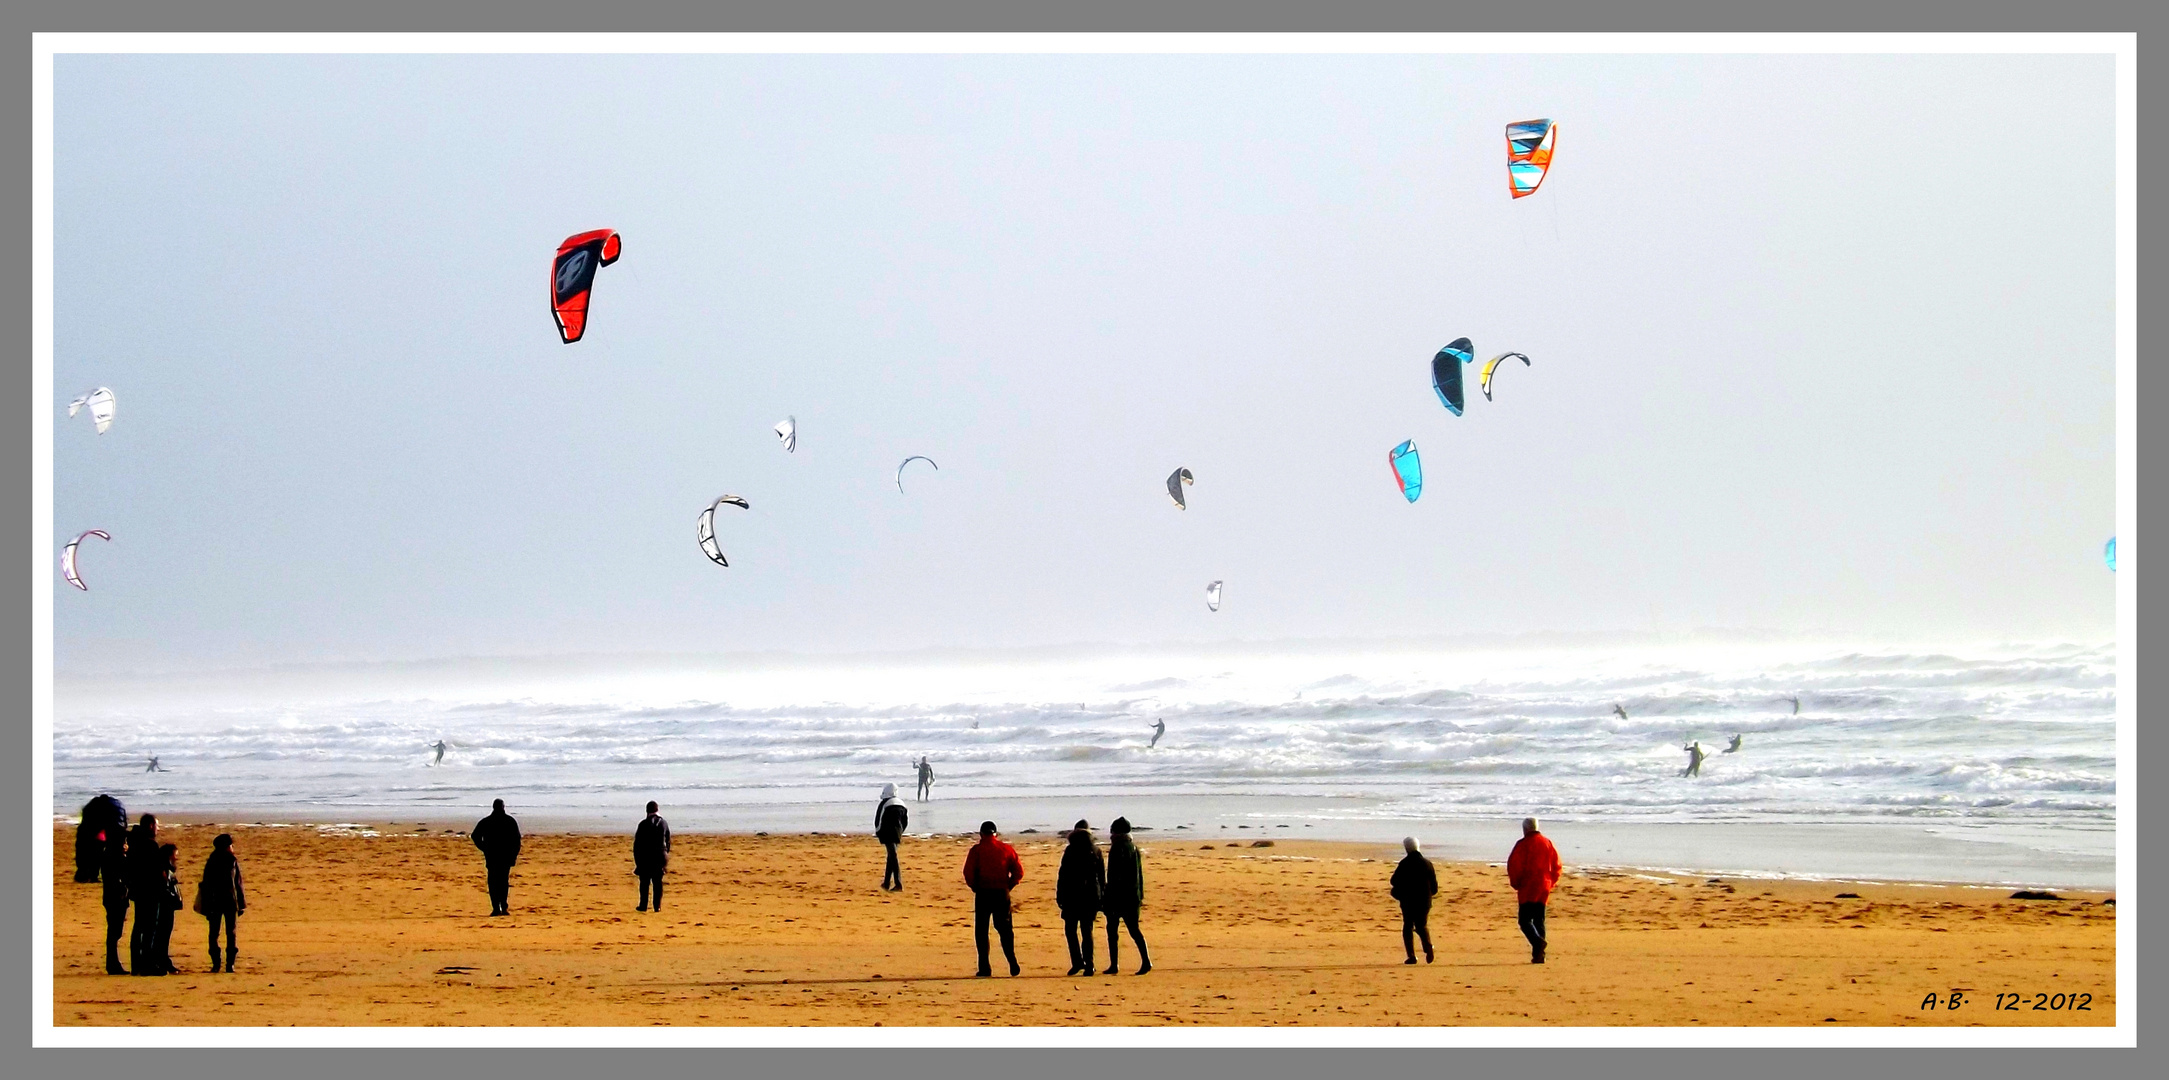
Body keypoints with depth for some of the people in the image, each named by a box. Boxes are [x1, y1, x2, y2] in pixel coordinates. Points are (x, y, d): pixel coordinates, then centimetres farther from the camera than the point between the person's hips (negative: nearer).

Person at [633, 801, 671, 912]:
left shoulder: (643, 824, -8)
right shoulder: (664, 823, 2)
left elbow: (637, 843, -6)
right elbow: (668, 842, 8)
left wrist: (637, 859, 1)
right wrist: (665, 856, 16)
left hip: (645, 857, -3)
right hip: (660, 857, 3)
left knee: (644, 882, 5)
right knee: (658, 883, 7)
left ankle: (643, 906, 7)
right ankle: (657, 906, 5)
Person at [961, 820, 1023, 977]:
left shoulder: (976, 850, -3)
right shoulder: (1006, 849, 5)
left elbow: (968, 873, -11)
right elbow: (1018, 871, 1)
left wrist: (975, 887, 4)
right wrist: (1008, 886, 9)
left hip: (983, 893, -2)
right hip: (1002, 893, 2)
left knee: (981, 930, 5)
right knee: (1004, 928, 12)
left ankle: (985, 967, 0)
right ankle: (1012, 962, -3)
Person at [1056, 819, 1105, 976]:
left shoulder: (1070, 851, -7)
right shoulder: (1096, 851, 5)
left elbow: (1063, 875, -8)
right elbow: (1102, 876, 9)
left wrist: (1059, 896, -2)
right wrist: (1101, 897, 15)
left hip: (1073, 895, -4)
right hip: (1091, 895, 4)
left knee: (1070, 929, 8)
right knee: (1087, 931, 8)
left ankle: (1077, 961, -3)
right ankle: (1088, 966, 1)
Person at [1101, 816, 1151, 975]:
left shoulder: (1118, 849, -11)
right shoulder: (1135, 849, 12)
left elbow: (1114, 876, -15)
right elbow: (1140, 874, 17)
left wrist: (1107, 897, -13)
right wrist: (1140, 895, 22)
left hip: (1118, 896, -7)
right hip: (1133, 897, 7)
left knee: (1112, 928, 3)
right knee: (1134, 929, 6)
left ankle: (1114, 965, 1)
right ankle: (1145, 961, -9)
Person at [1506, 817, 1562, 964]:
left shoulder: (1523, 844, -7)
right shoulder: (1548, 843, 10)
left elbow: (1514, 865, -12)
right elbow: (1556, 865, 13)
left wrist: (1515, 883, 2)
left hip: (1528, 888, -6)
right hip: (1544, 888, 6)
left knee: (1525, 919, -5)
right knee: (1539, 920, 10)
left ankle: (1538, 941, -31)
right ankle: (1538, 955, 5)